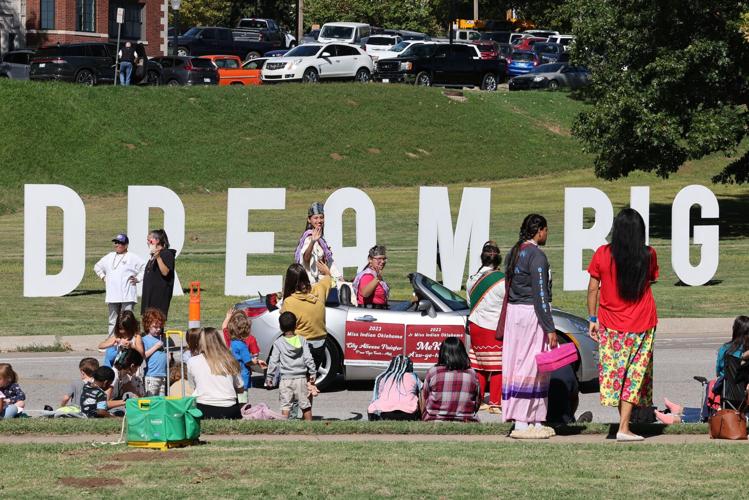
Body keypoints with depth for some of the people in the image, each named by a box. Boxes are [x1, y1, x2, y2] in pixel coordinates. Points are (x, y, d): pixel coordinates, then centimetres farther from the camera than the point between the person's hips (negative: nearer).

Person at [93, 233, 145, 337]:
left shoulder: (132, 257, -1)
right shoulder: (109, 257, 16)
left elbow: (146, 268, -3)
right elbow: (97, 267, 31)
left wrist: (137, 278, -6)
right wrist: (103, 277, 18)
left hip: (127, 296, -5)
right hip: (112, 295, 5)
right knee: (113, 321, 9)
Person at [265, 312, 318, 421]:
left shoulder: (278, 343, -4)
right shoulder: (302, 340, 0)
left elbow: (273, 362, -2)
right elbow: (309, 359, -1)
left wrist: (269, 377, 6)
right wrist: (313, 374, 7)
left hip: (285, 380, -1)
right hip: (301, 379, 1)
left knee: (285, 407, 2)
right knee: (306, 405, 9)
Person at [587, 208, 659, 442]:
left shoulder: (602, 254, -8)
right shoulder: (648, 255, -7)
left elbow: (593, 288, -3)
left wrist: (592, 319, 6)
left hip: (610, 324, 0)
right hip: (642, 323, 0)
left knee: (614, 371, 13)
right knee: (634, 374, 3)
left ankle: (623, 420, 16)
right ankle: (624, 428, -4)